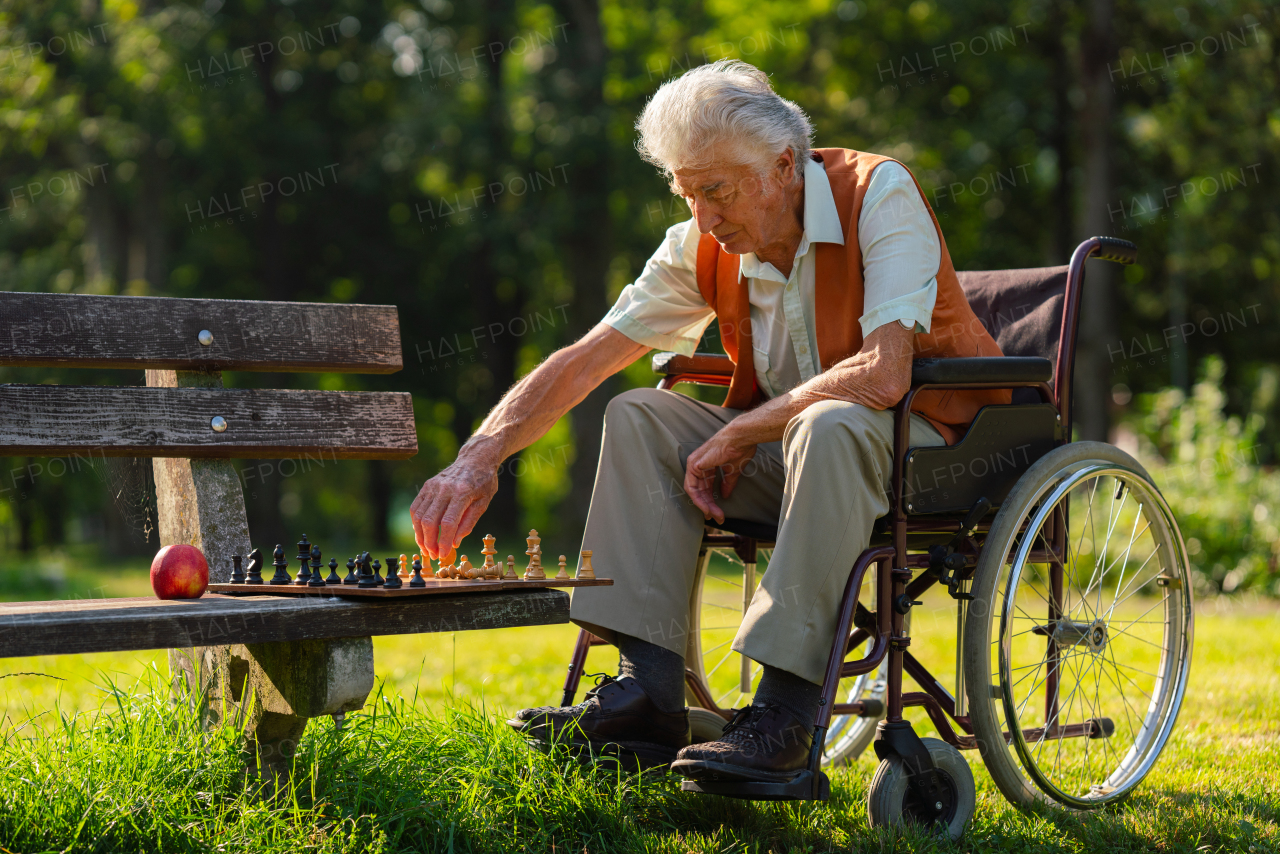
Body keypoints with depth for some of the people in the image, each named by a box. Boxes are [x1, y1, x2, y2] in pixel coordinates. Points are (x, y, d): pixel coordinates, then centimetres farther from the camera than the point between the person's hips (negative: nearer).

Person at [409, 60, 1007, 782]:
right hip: (790, 444, 6)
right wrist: (479, 458, -19)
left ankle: (785, 717, -36)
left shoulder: (879, 194, -19)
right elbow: (580, 364, -4)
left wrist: (737, 434, -22)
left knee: (829, 425, -37)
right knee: (639, 417, -10)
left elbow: (884, 375, -31)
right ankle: (650, 697, -17)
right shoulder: (704, 247, -2)